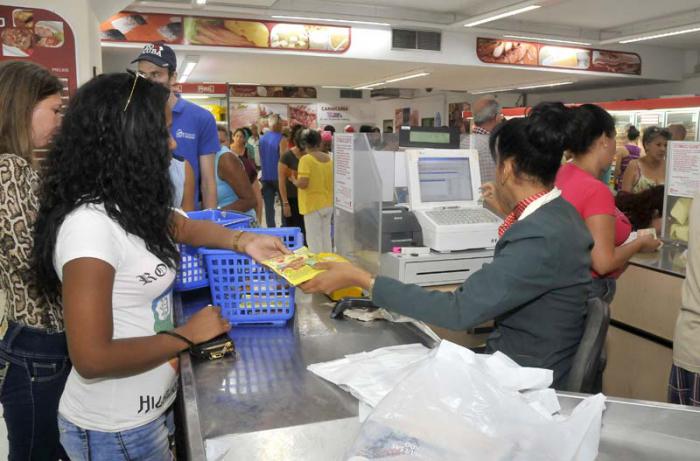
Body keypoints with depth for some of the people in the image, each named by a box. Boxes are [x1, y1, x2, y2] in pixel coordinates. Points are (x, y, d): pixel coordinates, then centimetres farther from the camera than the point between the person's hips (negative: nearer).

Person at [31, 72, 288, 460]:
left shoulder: (128, 206, 0)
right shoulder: (89, 224, -28)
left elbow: (183, 226, 16)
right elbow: (91, 358, -29)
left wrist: (243, 242, -1)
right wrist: (187, 335, -19)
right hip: (115, 430, -8)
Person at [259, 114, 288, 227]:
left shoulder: (262, 139, 7)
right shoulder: (281, 139, -11)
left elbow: (260, 159, 14)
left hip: (265, 177, 5)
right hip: (278, 176, -4)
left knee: (268, 206, 4)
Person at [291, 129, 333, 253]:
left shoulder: (306, 159, -15)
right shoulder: (329, 158, 4)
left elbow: (303, 183, -21)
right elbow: (332, 180, 10)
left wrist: (294, 180, -2)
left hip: (313, 205, -7)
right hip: (329, 203, 7)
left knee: (314, 239, 1)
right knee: (326, 237, 17)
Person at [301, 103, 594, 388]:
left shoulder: (541, 237, -30)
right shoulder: (556, 213, 1)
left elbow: (458, 310, -31)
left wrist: (361, 279, -29)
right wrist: (512, 210, 35)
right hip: (518, 361, 9)